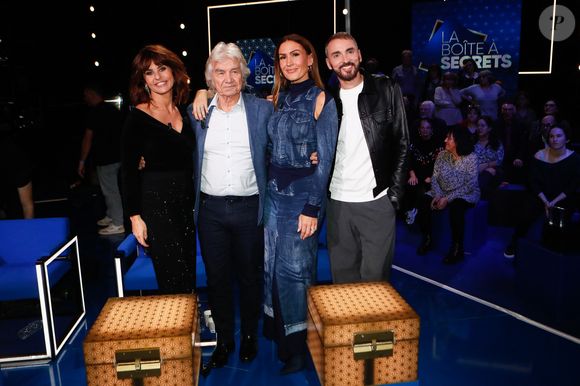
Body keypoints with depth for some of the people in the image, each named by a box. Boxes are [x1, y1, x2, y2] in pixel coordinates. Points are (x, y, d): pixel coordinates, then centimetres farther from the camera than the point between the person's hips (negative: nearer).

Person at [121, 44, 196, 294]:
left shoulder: (185, 111, 8)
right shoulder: (138, 117, -7)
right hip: (155, 202, -6)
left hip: (186, 200, 6)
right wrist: (135, 216, -10)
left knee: (189, 276, 12)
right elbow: (129, 170, -7)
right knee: (174, 283, -4)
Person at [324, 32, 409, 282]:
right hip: (338, 204, 3)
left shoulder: (386, 91, 1)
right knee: (342, 279, 11)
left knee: (374, 279, 3)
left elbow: (401, 144, -1)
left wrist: (395, 193, -7)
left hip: (377, 202, -3)